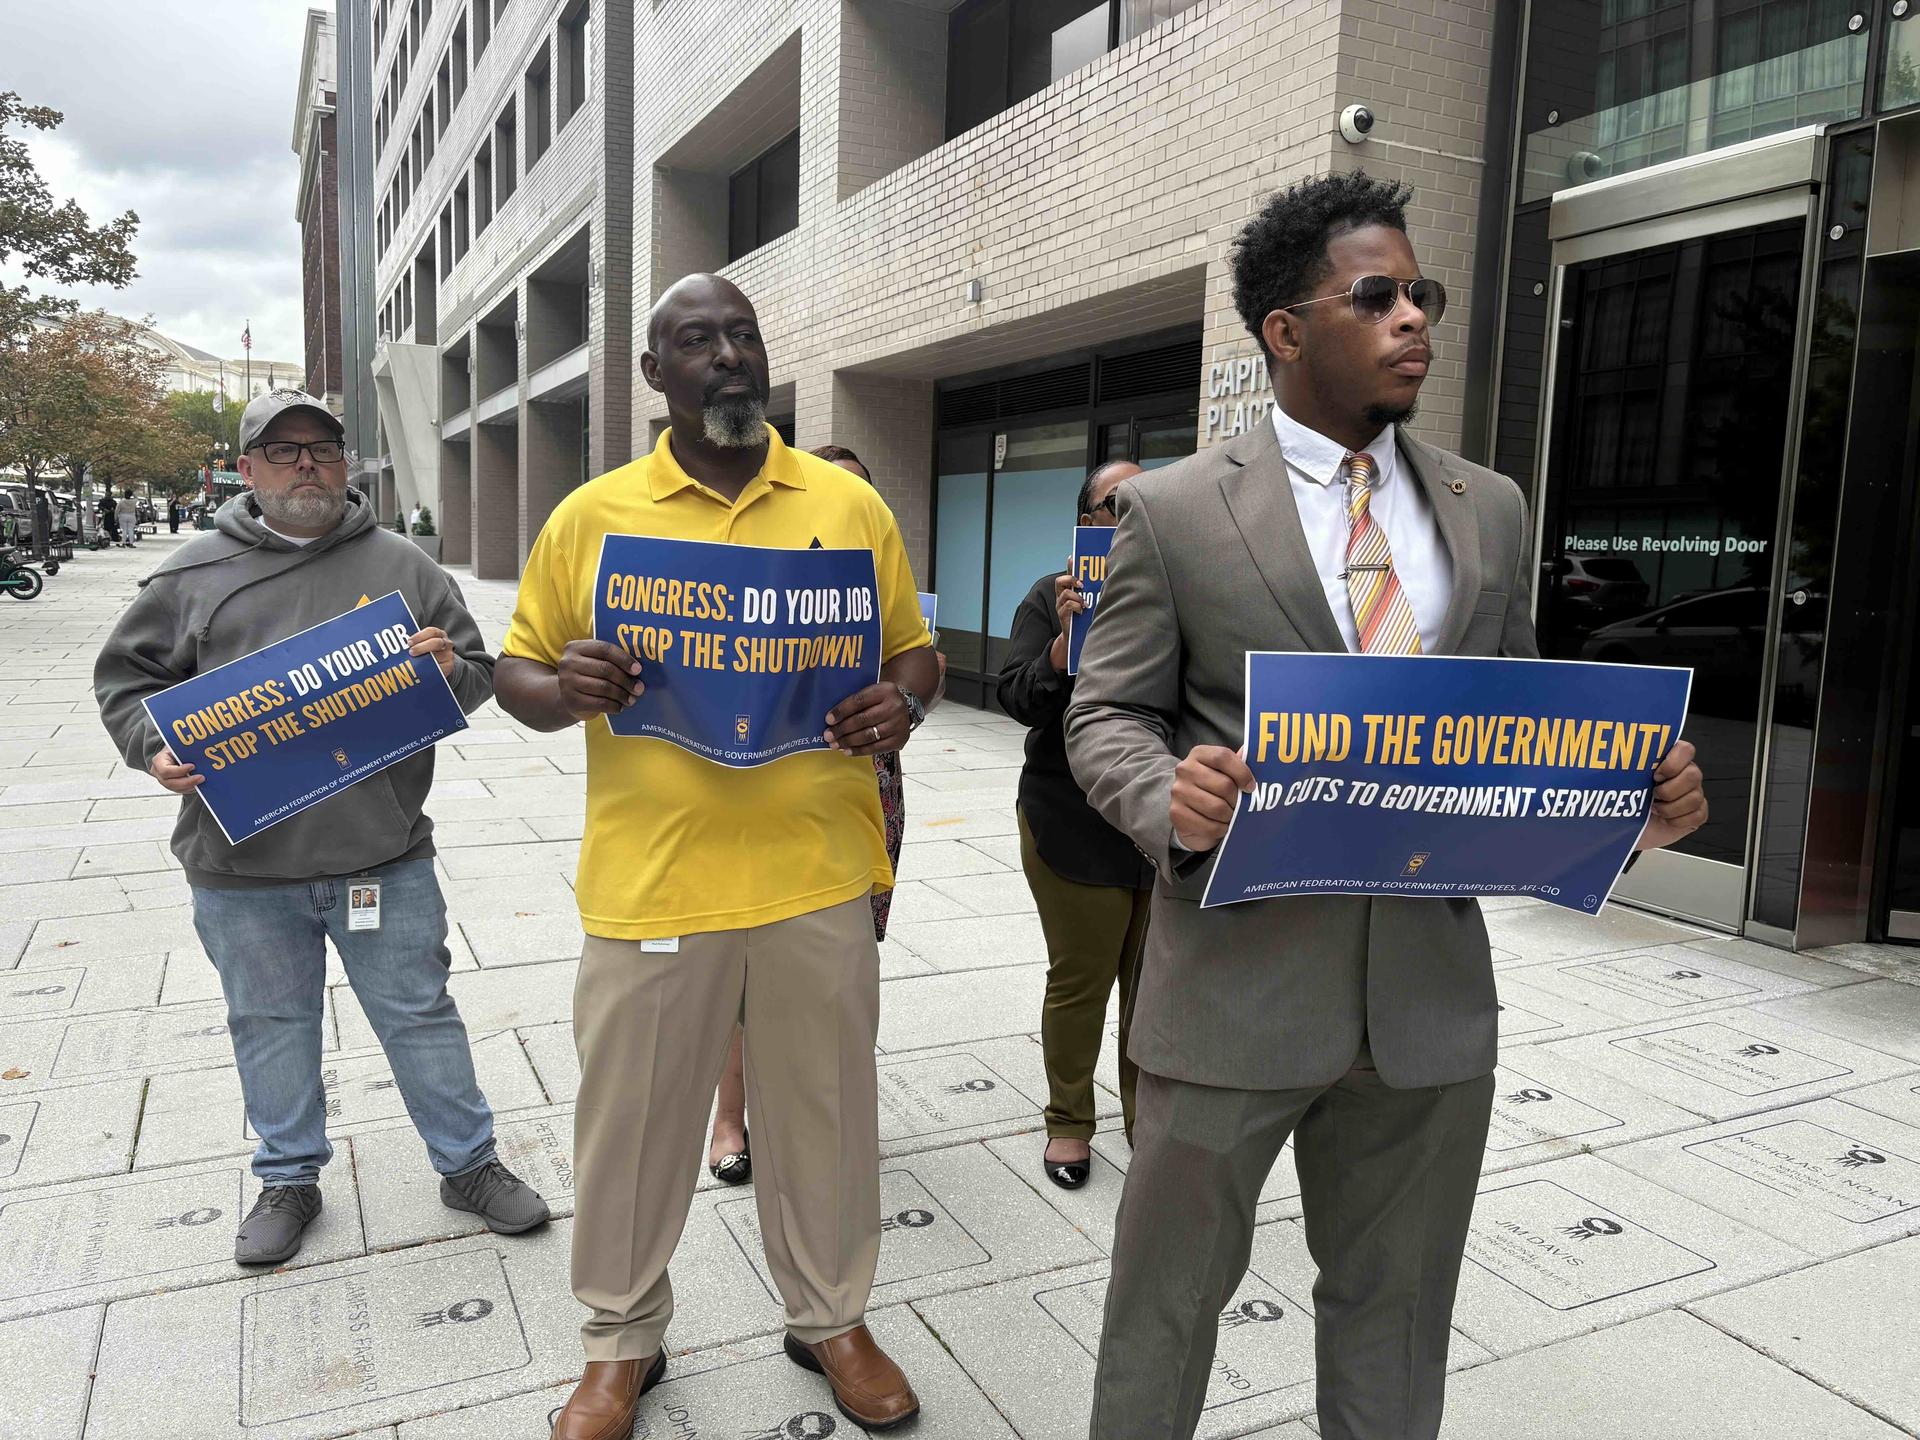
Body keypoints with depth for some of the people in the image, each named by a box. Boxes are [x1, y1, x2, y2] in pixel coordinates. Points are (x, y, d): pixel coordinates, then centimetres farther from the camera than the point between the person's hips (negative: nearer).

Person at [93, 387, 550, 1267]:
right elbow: (127, 675, 11)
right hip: (241, 862, 1)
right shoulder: (195, 574, 5)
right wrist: (155, 746, -8)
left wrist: (449, 670, -13)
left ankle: (468, 1163, 26)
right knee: (271, 1025, 16)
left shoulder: (400, 566, 5)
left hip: (383, 853, 0)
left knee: (420, 1014, 9)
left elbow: (478, 672, 9)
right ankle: (288, 1179, 36)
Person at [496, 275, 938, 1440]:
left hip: (817, 876, 1)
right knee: (633, 1124, 13)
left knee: (824, 1114, 15)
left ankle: (831, 1317, 39)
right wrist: (565, 690, -15)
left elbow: (914, 650, 11)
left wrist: (903, 704, -11)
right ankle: (623, 1343, 37)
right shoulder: (591, 515, 2)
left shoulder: (851, 503, 4)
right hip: (649, 883, 0)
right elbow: (520, 673, 8)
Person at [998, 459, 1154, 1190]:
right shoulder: (1054, 597, 0)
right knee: (1080, 978, 8)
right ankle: (1069, 1122, 26)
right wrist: (1066, 639, -22)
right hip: (1076, 824, -2)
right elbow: (1018, 698, -7)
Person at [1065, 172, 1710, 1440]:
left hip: (1433, 987, 4)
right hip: (1235, 976, -3)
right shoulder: (1176, 509, -3)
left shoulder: (1491, 509, 9)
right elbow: (1108, 715, -2)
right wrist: (1172, 801, -24)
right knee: (1167, 1300, 13)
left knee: (1397, 1313, 21)